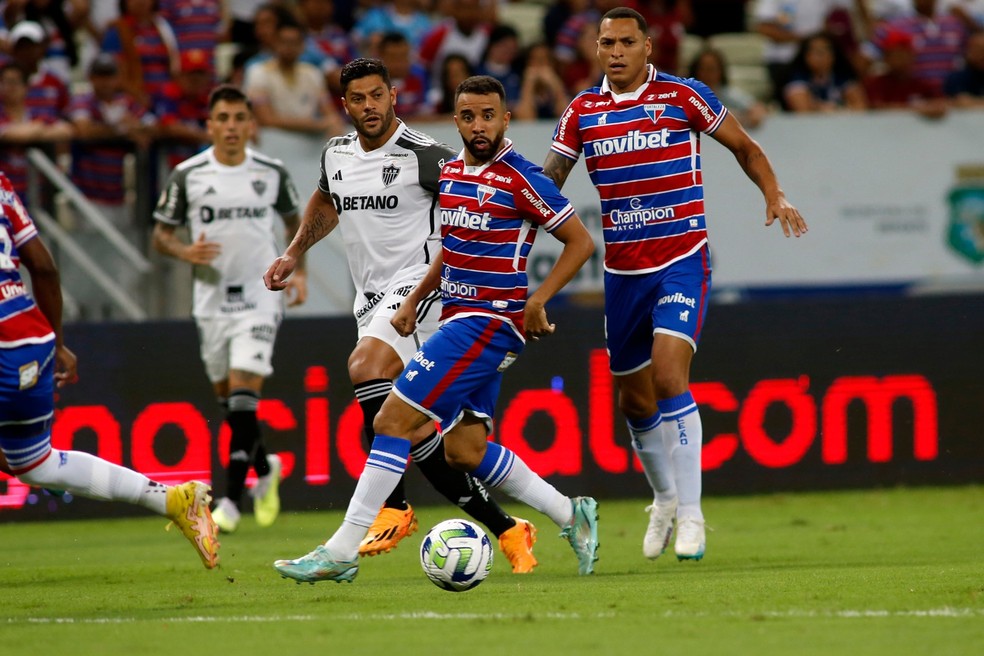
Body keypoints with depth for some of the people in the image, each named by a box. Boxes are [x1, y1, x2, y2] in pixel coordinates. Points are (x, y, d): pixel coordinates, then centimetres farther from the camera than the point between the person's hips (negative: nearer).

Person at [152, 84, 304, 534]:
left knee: (243, 395, -14)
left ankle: (231, 499, -13)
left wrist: (298, 271, 7)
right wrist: (186, 253, -16)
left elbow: (292, 220, 18)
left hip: (259, 295, -2)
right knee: (227, 399, 12)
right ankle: (264, 467, 38)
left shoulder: (272, 173, 0)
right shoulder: (188, 175, -2)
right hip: (211, 298, 2)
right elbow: (161, 234, 4)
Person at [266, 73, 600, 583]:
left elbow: (580, 241, -7)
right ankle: (570, 515, 20)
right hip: (459, 317, 9)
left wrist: (537, 301, -13)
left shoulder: (521, 180, -11)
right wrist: (414, 300, 16)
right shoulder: (450, 173, 12)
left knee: (393, 421, -12)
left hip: (489, 323, -9)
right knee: (465, 452, 8)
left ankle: (341, 551, -10)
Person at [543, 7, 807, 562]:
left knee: (669, 376, -22)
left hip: (682, 261, -4)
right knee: (636, 401, 12)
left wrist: (775, 196, -8)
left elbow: (744, 146, 7)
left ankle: (691, 516, -17)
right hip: (622, 269, 4)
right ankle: (664, 500, 37)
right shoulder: (583, 111, 4)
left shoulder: (683, 97, -5)